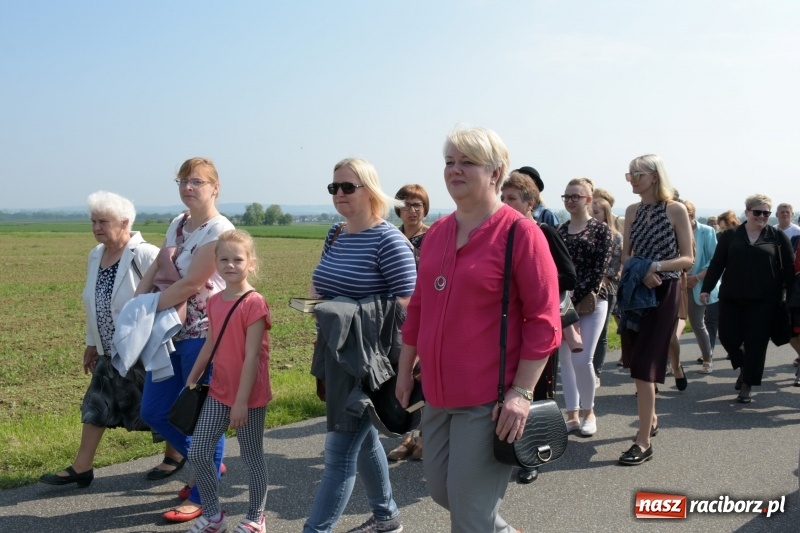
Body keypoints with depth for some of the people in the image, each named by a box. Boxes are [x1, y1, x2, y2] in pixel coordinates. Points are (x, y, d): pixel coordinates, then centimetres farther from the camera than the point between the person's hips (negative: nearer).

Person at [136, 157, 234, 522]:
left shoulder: (219, 231, -15)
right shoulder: (178, 224, 12)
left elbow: (189, 285, -19)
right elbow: (155, 269, 12)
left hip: (203, 334, -9)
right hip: (172, 332, 9)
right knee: (154, 411, 12)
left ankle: (202, 498, 17)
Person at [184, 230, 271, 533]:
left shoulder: (255, 304, -17)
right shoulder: (214, 302, 5)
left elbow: (252, 357, -19)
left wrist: (242, 401, -20)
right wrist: (192, 379, 17)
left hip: (249, 396, -7)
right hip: (218, 392, 7)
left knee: (252, 459, 8)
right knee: (198, 453, 5)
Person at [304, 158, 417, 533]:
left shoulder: (389, 240, -14)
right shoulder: (334, 235, 10)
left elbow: (407, 305, -17)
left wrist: (355, 310, -22)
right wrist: (317, 298, 3)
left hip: (369, 361, -9)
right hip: (337, 357, 9)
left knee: (340, 451, -5)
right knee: (363, 439, 20)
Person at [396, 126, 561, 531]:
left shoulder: (521, 233, -12)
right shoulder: (436, 232, 9)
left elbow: (544, 322, -14)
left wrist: (521, 392, -18)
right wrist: (405, 370, 17)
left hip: (489, 398, -7)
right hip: (438, 393, 7)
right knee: (441, 489, 18)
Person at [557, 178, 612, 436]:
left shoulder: (601, 229, -3)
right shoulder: (559, 230, 10)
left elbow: (599, 270, -10)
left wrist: (577, 298, -16)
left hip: (591, 301, -4)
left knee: (582, 359, -10)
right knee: (565, 358, 5)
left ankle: (588, 412, 12)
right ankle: (572, 415, 16)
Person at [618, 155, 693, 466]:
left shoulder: (676, 210, -7)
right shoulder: (632, 211, 8)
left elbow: (688, 259, -7)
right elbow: (625, 256, 9)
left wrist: (656, 266, -22)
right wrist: (641, 271, -11)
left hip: (664, 292, -5)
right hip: (635, 290, 6)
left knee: (644, 365, -10)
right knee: (636, 361, 13)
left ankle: (644, 442, -4)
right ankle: (650, 418, 34)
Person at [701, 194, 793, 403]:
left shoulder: (778, 237, 3)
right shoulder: (730, 235, 5)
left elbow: (789, 268, 5)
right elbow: (717, 264, 5)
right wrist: (706, 288, 0)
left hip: (763, 300, -1)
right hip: (731, 298, 1)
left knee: (755, 343, 0)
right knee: (728, 337, 1)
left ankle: (746, 386, 12)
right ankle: (744, 367, 32)